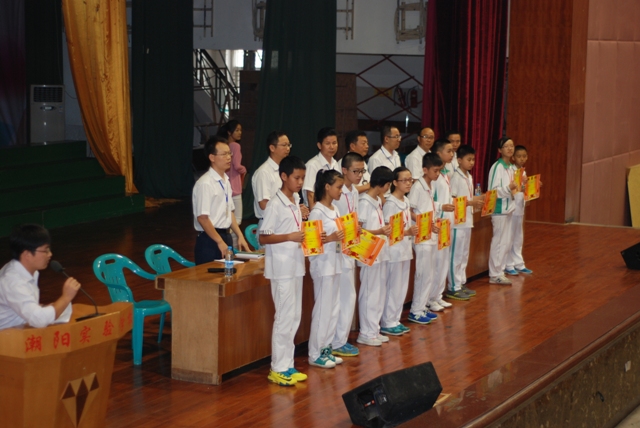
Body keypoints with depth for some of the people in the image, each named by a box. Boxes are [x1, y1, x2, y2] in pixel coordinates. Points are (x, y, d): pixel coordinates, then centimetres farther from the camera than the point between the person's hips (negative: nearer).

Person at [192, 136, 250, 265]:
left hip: (226, 236, 8)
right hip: (210, 240, -8)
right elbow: (202, 218, -18)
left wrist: (240, 236, 12)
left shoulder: (226, 181, 11)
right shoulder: (205, 184, -15)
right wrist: (220, 242, -16)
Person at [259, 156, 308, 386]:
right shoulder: (275, 204, -14)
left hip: (296, 265, 8)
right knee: (284, 317, -4)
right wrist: (290, 236, -25)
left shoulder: (296, 201, 10)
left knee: (294, 317, 11)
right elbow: (263, 238, -16)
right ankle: (278, 368, 5)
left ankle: (287, 365, 19)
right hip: (281, 267, -8)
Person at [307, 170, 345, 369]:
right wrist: (330, 238, -29)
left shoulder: (335, 209, 12)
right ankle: (315, 354, 5)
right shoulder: (317, 211, -14)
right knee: (323, 309, -4)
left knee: (334, 308, 11)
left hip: (335, 262, 9)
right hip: (323, 263, -9)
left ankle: (325, 349, 20)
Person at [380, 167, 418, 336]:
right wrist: (407, 232, -28)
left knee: (402, 287, 12)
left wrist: (414, 230, 5)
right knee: (393, 287, -2)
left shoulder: (406, 201, 11)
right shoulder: (390, 203, -14)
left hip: (405, 249, 8)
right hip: (394, 250, -8)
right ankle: (387, 323, 6)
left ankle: (395, 320, 21)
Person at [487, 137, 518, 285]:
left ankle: (499, 272, 22)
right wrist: (509, 188, -30)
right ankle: (495, 275, 3)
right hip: (499, 209, -9)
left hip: (509, 208, 9)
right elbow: (493, 190, -19)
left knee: (506, 242, 13)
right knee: (499, 242, -4)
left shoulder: (512, 167, 12)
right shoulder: (497, 167, -14)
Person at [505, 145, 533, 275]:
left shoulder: (523, 172, 12)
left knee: (518, 238, 14)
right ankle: (508, 265, 6)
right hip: (511, 208, -8)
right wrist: (519, 189, -30)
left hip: (520, 209, 8)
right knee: (509, 237, -1)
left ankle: (519, 264, 22)